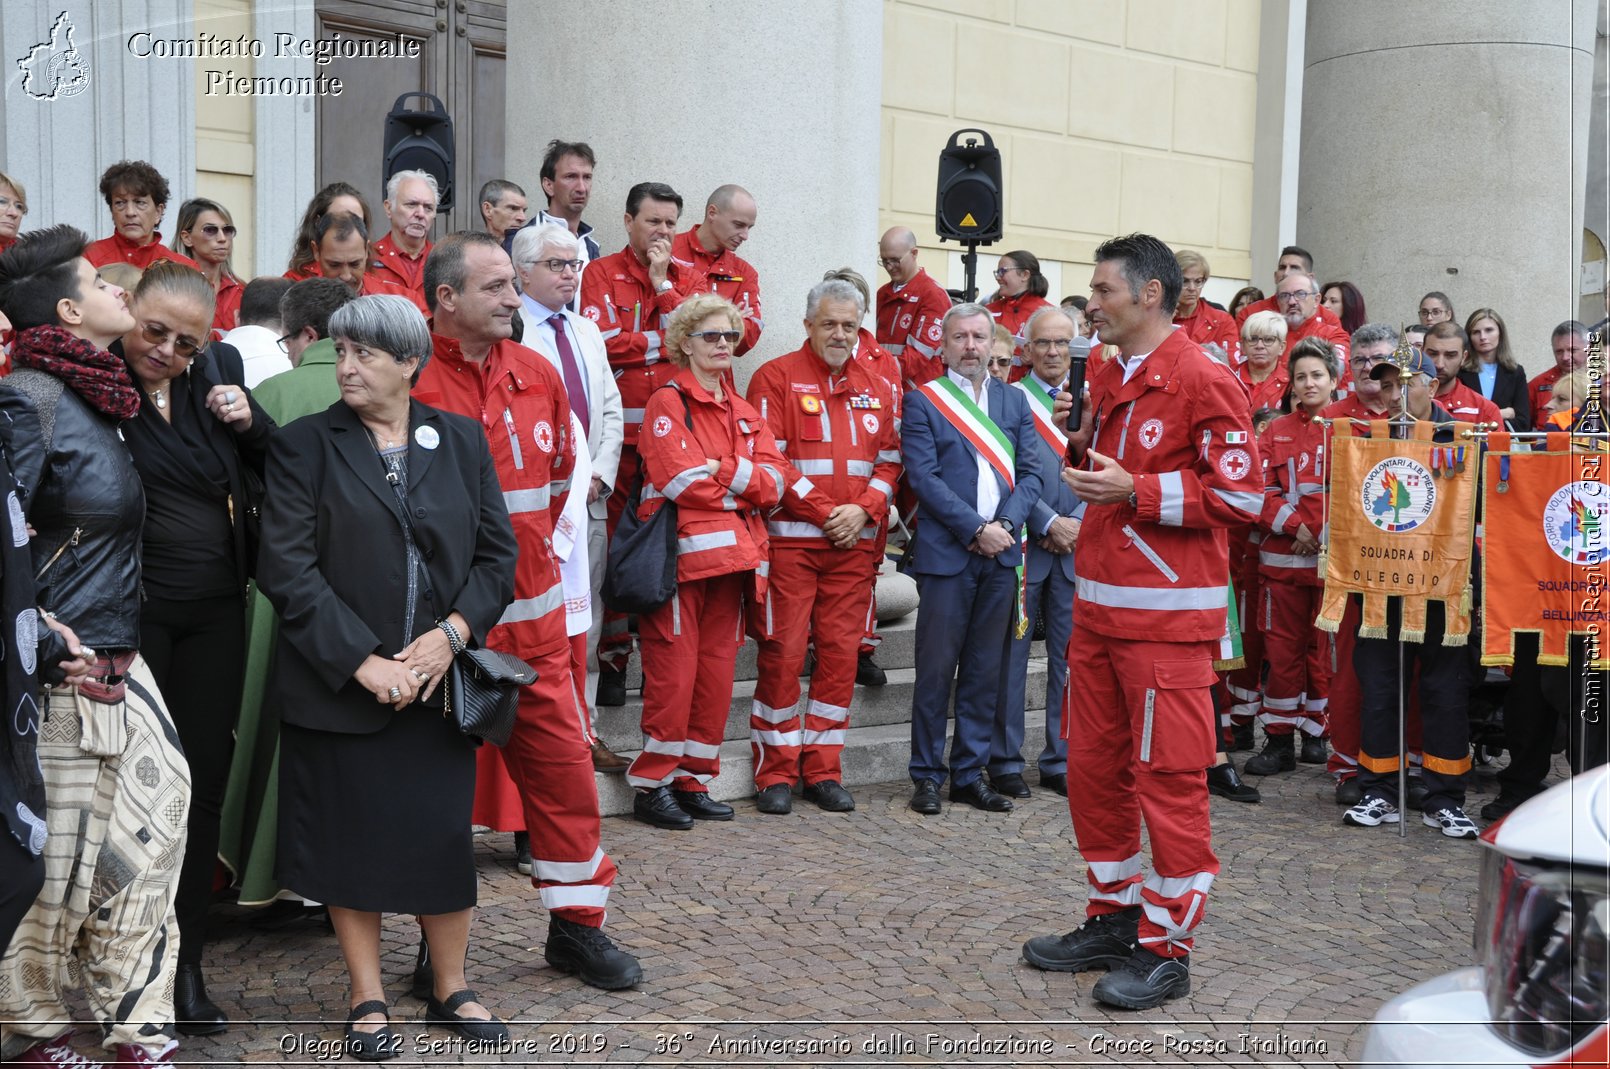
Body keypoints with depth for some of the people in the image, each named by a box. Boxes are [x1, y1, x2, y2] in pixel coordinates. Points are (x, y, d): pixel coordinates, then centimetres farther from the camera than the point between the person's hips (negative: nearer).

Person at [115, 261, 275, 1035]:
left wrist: (248, 421, -4)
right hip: (132, 614, -4)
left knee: (203, 780, 9)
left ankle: (186, 963, 21)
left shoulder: (218, 369, 6)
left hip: (213, 609, 5)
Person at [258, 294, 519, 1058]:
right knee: (351, 841, 7)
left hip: (440, 675, 2)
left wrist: (452, 633, -11)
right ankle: (367, 999, 22)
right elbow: (287, 568, -9)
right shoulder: (304, 445, -2)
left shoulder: (461, 441, 6)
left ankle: (451, 990, 26)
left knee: (445, 835, 8)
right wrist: (362, 661, -15)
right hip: (340, 682, -2)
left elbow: (497, 551, 4)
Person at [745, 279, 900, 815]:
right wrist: (823, 510, -13)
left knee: (841, 652, 6)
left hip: (855, 542, 4)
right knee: (783, 653, -3)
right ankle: (776, 773, 8)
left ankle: (822, 770, 16)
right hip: (790, 538, -4)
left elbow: (890, 459, 11)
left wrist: (864, 509, -7)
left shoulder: (877, 388, 14)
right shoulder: (776, 377, -1)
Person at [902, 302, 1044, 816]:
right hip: (945, 553, -4)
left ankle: (971, 773, 17)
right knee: (936, 668, 0)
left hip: (1001, 552, 4)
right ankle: (927, 776, 10)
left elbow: (1031, 472, 8)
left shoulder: (1014, 401, 14)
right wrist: (976, 529, -14)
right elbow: (923, 477, -8)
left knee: (985, 671, 8)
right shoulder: (923, 401, 1)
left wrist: (1006, 525, -9)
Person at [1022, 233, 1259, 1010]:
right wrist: (1082, 446, 7)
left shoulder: (1202, 381, -10)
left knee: (1169, 778, -2)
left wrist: (1135, 491, -19)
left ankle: (1166, 947, 10)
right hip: (1100, 607, 9)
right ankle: (1113, 918, 27)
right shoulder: (1108, 379, 16)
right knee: (1094, 766, 13)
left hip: (1168, 615, -8)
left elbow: (1241, 495, -14)